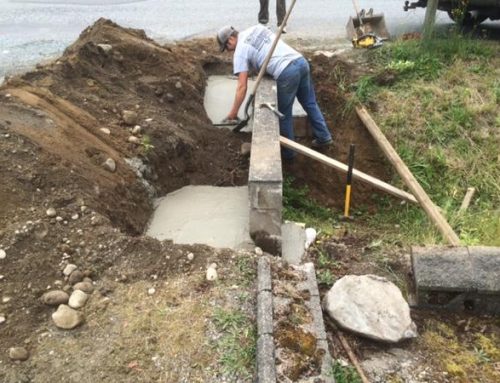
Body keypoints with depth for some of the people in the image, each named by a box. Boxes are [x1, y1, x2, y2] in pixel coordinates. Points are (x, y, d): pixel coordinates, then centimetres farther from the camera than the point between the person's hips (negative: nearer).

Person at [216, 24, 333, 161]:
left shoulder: (240, 51, 3)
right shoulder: (257, 28, 23)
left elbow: (242, 87, -3)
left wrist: (233, 112, 3)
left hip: (286, 72, -7)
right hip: (301, 61, 7)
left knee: (284, 114, 8)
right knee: (310, 103, 20)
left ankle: (288, 151, 20)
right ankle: (324, 137, 29)